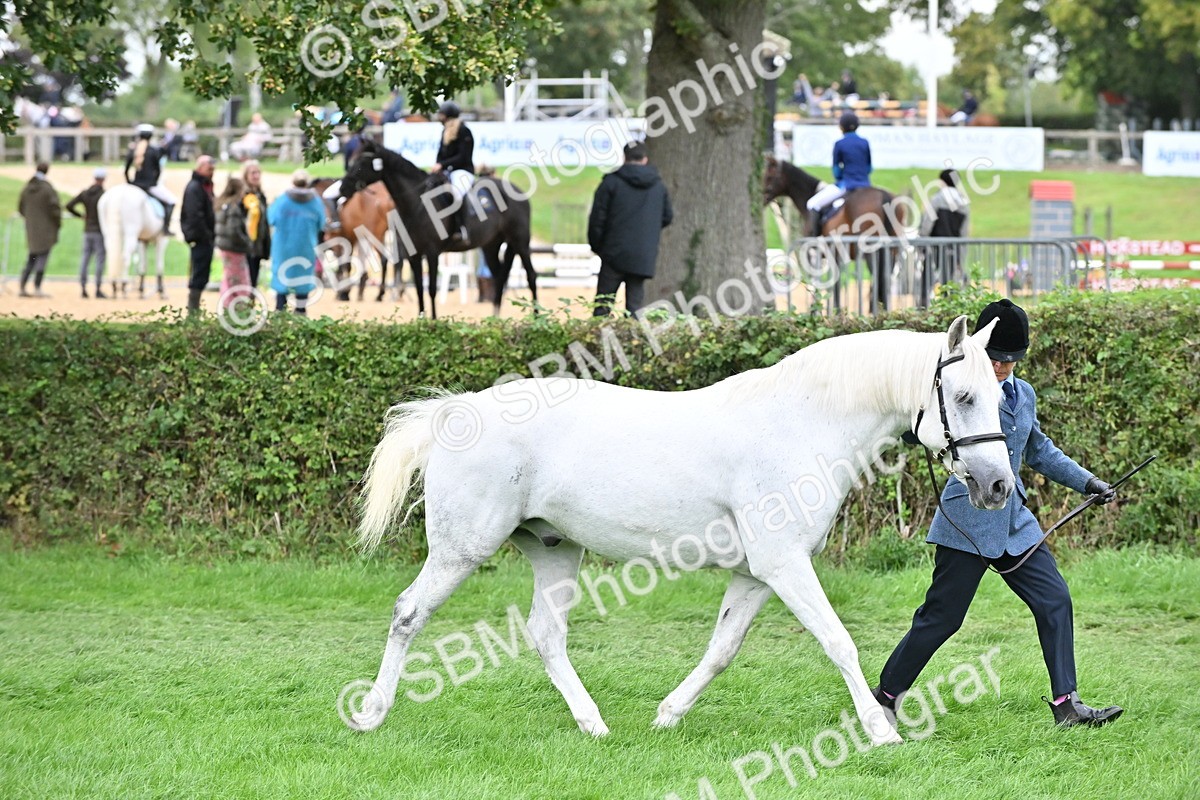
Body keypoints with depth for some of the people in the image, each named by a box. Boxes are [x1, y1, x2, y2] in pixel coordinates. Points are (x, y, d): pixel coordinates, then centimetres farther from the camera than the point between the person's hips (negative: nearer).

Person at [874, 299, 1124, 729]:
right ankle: (885, 696, 12)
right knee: (941, 616, -2)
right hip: (968, 521, -7)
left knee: (1055, 600, -2)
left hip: (1014, 520, 7)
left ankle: (1066, 704, 1)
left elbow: (1040, 451, 27)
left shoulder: (1024, 395, 13)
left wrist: (1086, 481, 24)